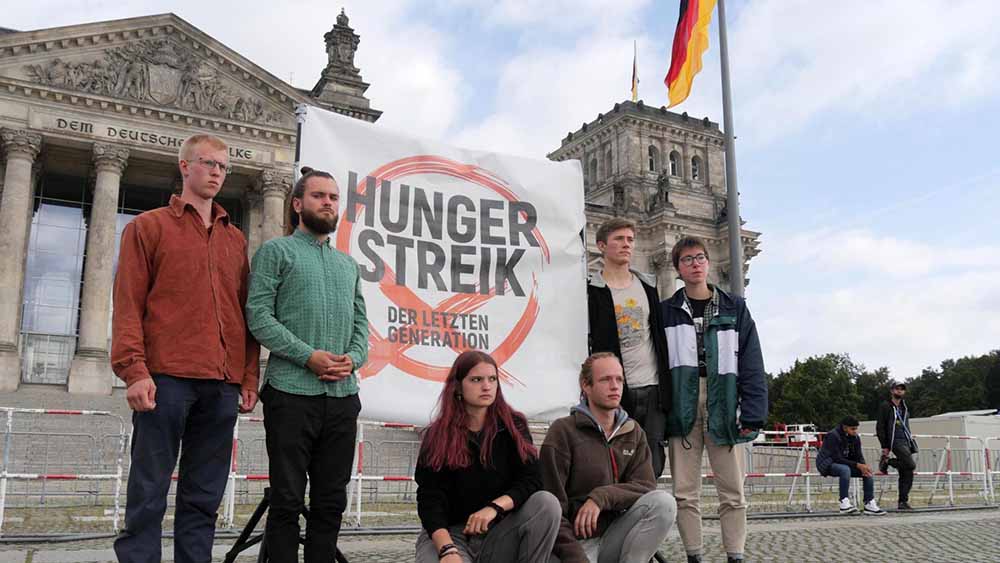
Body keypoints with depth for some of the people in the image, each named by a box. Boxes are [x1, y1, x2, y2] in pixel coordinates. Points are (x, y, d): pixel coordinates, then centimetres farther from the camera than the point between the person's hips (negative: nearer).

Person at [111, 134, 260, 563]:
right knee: (148, 495, -1)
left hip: (223, 385, 4)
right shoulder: (148, 227, 9)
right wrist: (134, 371, -11)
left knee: (204, 499, 7)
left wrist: (249, 377, 8)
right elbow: (128, 303, 0)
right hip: (166, 379, -4)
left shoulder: (236, 239, 20)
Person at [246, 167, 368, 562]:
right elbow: (258, 316, -7)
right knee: (288, 500, 0)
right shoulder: (276, 251, 3)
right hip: (292, 392, -5)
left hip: (343, 396, 5)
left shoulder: (348, 264, 20)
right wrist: (309, 356, -16)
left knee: (331, 500, 9)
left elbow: (360, 323, 17)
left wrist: (353, 358, -5)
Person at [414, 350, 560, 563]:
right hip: (450, 533, -2)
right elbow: (430, 499, -13)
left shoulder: (513, 425, -1)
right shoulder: (437, 436, -5)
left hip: (500, 533, 3)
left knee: (547, 502, -25)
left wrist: (494, 507, -29)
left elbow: (531, 481, -10)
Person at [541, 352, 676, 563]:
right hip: (576, 541, -5)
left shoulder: (633, 433, 9)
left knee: (663, 502, -19)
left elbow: (647, 486, -5)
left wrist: (601, 497, -20)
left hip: (613, 537, 5)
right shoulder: (563, 431, -8)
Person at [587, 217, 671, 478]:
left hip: (652, 390, 4)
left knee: (652, 469, 4)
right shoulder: (591, 292, -1)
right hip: (615, 392, -4)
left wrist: (666, 388, 12)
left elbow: (660, 337, 17)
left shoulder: (648, 286, 15)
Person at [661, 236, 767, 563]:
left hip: (724, 409, 0)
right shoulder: (667, 311, 8)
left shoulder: (734, 308, 8)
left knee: (733, 492, 4)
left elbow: (751, 364, 2)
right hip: (682, 409, 0)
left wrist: (752, 414, -6)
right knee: (685, 493, 4)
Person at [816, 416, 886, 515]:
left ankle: (869, 504, -8)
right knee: (845, 469, -38)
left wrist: (864, 466, -22)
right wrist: (857, 465, -30)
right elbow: (837, 458, -26)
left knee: (868, 472, -10)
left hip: (846, 464, 8)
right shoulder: (833, 436, -22)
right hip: (827, 464, -8)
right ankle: (844, 503, -35)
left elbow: (859, 456, 1)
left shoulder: (855, 438, 1)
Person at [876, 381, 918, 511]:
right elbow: (879, 427, -5)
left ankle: (903, 502, 9)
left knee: (907, 474, 4)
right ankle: (886, 462, -2)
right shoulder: (885, 407, -1)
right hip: (895, 441, -7)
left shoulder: (904, 408, 21)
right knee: (911, 465, -23)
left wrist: (911, 442, 15)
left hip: (906, 441, 7)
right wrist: (884, 446, -11)